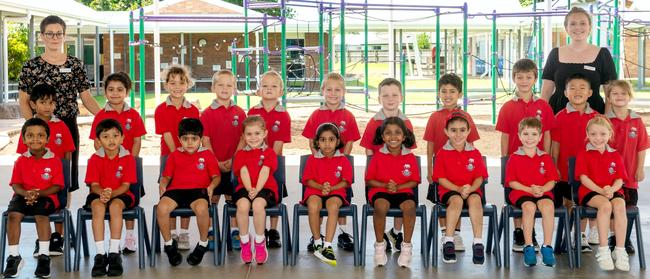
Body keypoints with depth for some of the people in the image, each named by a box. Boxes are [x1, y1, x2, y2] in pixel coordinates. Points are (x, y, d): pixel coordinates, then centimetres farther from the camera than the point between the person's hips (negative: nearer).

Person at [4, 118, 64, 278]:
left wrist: (38, 193, -20)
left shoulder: (54, 160, 0)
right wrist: (26, 193, -19)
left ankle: (44, 256, -26)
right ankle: (14, 256, -18)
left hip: (46, 197, -3)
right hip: (24, 196, 3)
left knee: (41, 214, -35)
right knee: (13, 214, -27)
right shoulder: (21, 161, 8)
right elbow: (15, 184, 4)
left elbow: (57, 186, -4)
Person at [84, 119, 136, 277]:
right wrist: (102, 193, -28)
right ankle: (100, 254, -37)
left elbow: (126, 185, -9)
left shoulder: (128, 158, -4)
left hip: (120, 194, -1)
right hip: (98, 194, 1)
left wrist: (111, 193, -27)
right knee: (98, 206, -34)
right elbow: (94, 185, -5)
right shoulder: (95, 159, 0)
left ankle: (114, 253, -35)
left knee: (115, 205, -35)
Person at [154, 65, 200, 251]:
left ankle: (184, 234, 11)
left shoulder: (193, 110, 3)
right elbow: (167, 136, -8)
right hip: (169, 156, -1)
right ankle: (171, 235, 12)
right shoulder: (161, 110, -2)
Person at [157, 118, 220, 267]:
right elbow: (167, 176, 20)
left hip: (198, 190, -2)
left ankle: (203, 244, -10)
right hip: (176, 189, 2)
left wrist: (212, 186, -10)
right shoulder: (174, 155, 20)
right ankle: (169, 244, -4)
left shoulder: (207, 154, 13)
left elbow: (216, 176, 11)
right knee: (161, 208, -30)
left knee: (201, 208, -38)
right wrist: (163, 185, -2)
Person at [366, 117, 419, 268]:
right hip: (380, 190, -1)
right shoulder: (378, 156, 0)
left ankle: (407, 246, -16)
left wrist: (398, 187, -10)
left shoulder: (410, 157, 2)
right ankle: (379, 244, -16)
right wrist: (385, 185, -12)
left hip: (403, 190, 1)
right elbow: (369, 180, 5)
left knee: (409, 206, -33)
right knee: (381, 205, -35)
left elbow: (414, 181, 6)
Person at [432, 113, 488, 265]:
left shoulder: (475, 153, 8)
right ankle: (448, 241, -31)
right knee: (457, 200, -36)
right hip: (449, 190, -1)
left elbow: (479, 177, 4)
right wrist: (459, 189, -15)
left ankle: (478, 242, -35)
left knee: (475, 199, -33)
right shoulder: (442, 153, 3)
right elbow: (441, 179, -2)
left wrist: (470, 188, -17)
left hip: (471, 189, 1)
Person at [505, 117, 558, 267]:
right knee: (529, 206, -35)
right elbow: (512, 182, 0)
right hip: (521, 192, -2)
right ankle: (528, 247, -27)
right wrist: (529, 189, -13)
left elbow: (552, 181, 8)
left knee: (548, 206, -32)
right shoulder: (514, 158, 7)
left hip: (543, 192, 2)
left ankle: (547, 247, -25)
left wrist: (542, 189, -13)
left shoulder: (546, 158, 13)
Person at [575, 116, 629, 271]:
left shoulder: (615, 156, 13)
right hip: (590, 191, -3)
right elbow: (584, 178, -6)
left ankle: (620, 251, -28)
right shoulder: (583, 154, 4)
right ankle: (603, 250, -31)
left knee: (620, 206, -31)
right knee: (605, 205, -34)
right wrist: (601, 190, -19)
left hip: (612, 191, 3)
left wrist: (611, 189, -17)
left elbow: (619, 180, 6)